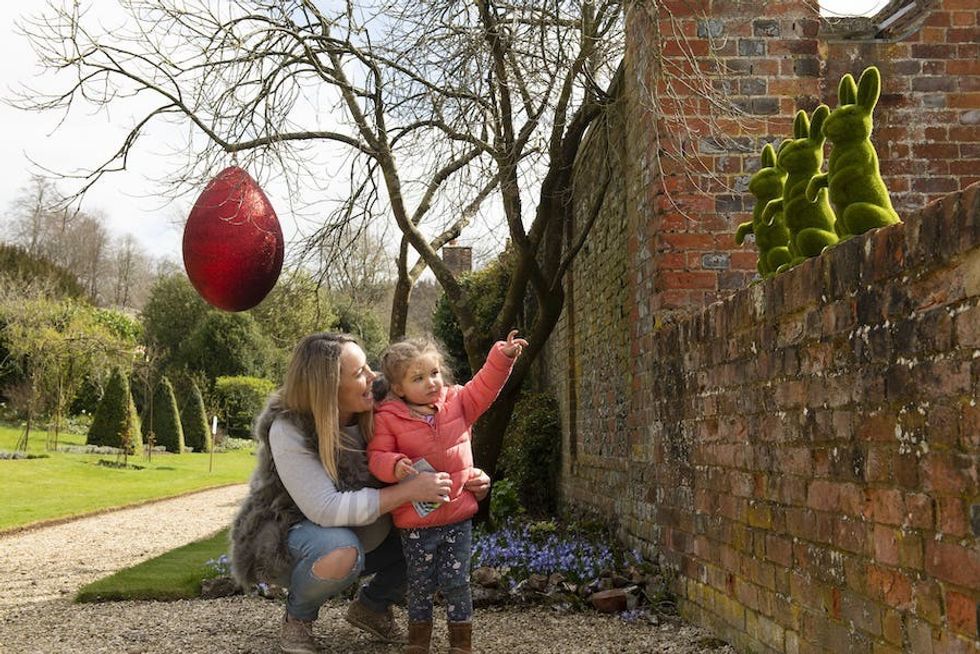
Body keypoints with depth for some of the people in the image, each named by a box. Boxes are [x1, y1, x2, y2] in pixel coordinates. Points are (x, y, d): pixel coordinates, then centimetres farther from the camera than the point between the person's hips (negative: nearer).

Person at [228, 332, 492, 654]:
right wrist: (409, 491, -39)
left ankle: (371, 606, 13)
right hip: (287, 539, -6)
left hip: (365, 534, 6)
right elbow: (326, 509, -36)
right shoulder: (288, 431, -27)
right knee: (342, 551, -38)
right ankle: (298, 616, -5)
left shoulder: (373, 414, -11)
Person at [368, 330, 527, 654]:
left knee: (455, 581, 6)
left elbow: (484, 387, 2)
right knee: (420, 584, 12)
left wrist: (503, 356, -11)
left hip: (458, 518, 2)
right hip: (416, 523, -2)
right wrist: (395, 466, -29)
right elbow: (376, 456, -9)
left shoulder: (457, 402, 2)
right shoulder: (388, 418, -9)